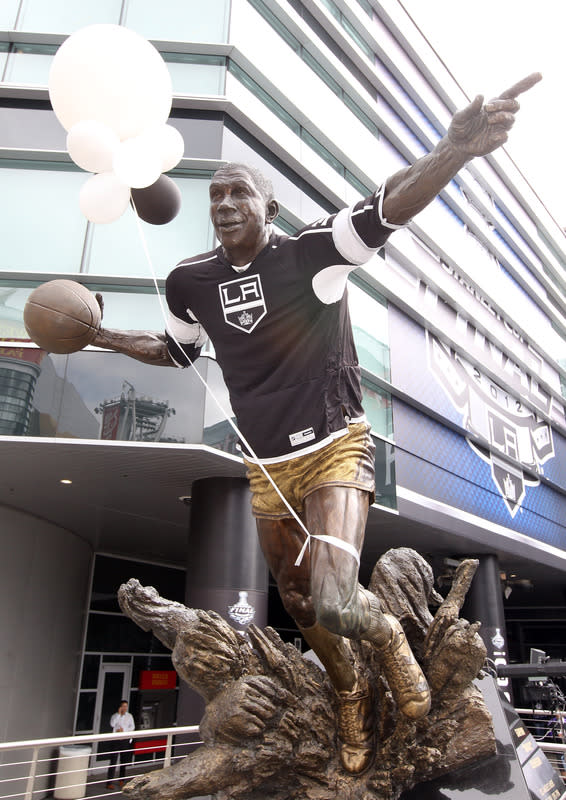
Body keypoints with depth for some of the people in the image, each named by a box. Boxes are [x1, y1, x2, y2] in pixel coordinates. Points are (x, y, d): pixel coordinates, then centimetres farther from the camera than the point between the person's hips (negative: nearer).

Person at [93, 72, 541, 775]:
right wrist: (99, 335, 14)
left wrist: (452, 152, -46)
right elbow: (175, 350, 21)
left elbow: (388, 207, -28)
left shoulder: (310, 252, -12)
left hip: (335, 451, -5)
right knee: (299, 604, 16)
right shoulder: (191, 283, 3)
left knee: (334, 603, -23)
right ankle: (350, 696, 47)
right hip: (266, 471, 5)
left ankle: (389, 639, 16)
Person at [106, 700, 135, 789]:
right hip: (115, 740, -3)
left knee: (124, 761, 10)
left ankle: (121, 780, 27)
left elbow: (132, 727, 2)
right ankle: (109, 783, -4)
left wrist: (123, 730, -12)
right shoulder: (115, 715, -1)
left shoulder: (129, 716, 7)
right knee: (113, 762, -8)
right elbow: (112, 724, -20)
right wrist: (119, 713, -21)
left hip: (125, 740, 3)